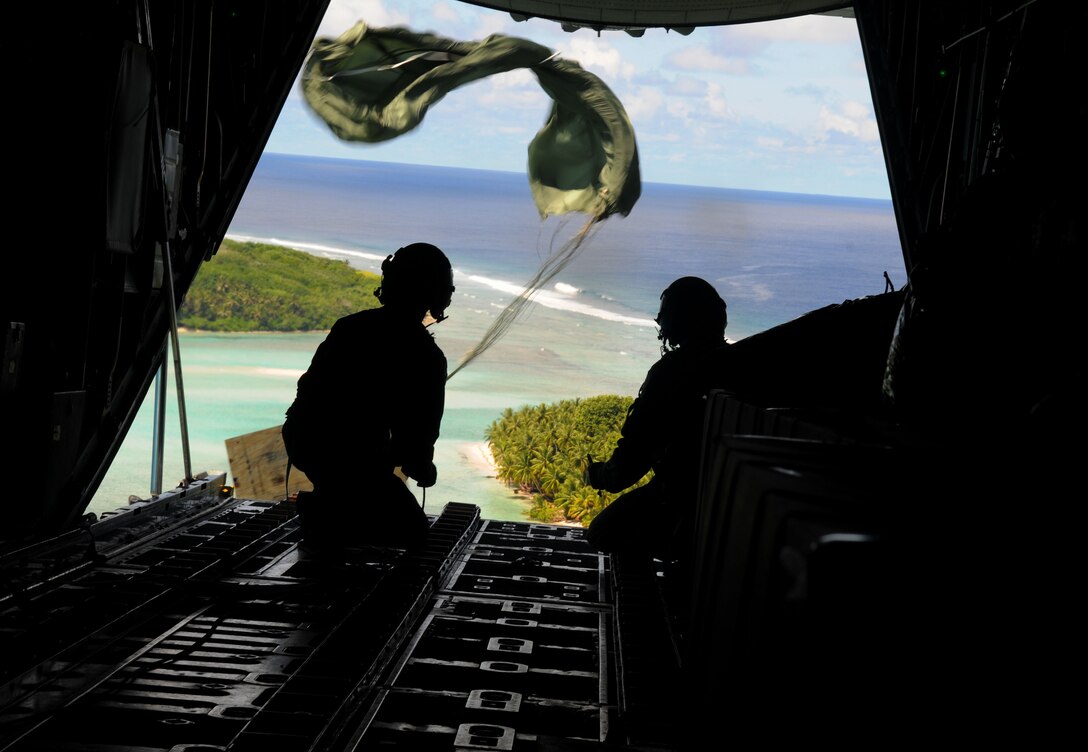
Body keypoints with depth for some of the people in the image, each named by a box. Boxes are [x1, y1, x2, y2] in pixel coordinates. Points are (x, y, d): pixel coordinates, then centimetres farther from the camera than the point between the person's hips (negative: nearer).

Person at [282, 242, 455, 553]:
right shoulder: (427, 358, -12)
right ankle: (329, 519, -8)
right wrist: (422, 468, 15)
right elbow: (421, 431, -8)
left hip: (301, 443, 7)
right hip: (352, 461, -7)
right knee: (413, 530, 11)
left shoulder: (349, 326, 6)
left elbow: (310, 386, 15)